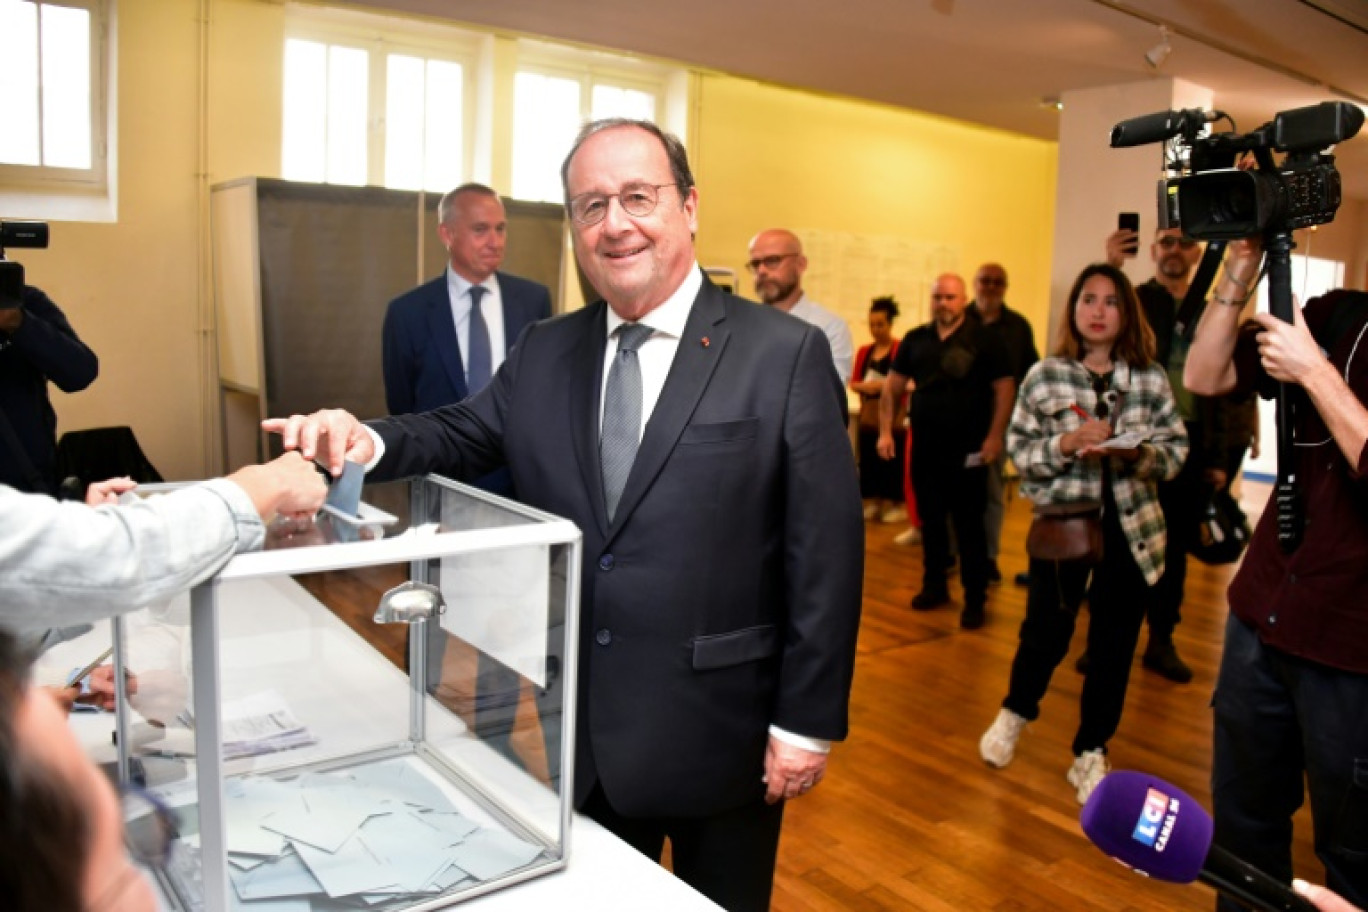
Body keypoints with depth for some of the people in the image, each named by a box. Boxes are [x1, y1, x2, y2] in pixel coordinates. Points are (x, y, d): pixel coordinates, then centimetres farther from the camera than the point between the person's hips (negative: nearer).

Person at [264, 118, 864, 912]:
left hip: (717, 728, -3)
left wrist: (807, 721, -12)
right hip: (583, 727, 4)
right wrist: (367, 441, -14)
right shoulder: (544, 353, 4)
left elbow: (825, 551, -12)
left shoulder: (786, 354, -11)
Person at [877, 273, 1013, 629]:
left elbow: (1004, 389, -4)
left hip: (967, 450, -4)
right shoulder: (915, 340, 8)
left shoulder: (984, 340, -2)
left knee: (969, 526, 1)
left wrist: (994, 436, -13)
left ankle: (975, 600, 8)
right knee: (930, 521, 13)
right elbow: (892, 387, 11)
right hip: (923, 448, 4)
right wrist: (886, 431, 3)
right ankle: (934, 586, 26)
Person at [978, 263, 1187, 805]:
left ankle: (1091, 753, 29)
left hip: (1131, 527, 2)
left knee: (1113, 647, 9)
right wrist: (1067, 443, -19)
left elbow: (1176, 450, 4)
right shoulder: (1045, 376, -3)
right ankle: (1015, 711, 37)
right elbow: (1018, 449, -2)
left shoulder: (1151, 378, 2)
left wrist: (1139, 453, -16)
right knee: (1045, 632, 5)